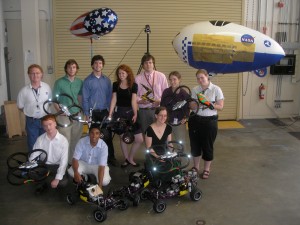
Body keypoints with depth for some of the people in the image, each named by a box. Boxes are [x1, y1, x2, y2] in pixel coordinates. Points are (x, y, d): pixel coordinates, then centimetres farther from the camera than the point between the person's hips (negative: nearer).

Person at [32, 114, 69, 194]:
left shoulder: (63, 140, -13)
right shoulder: (40, 139, -5)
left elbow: (63, 161, -16)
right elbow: (33, 157, -3)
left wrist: (57, 179, -24)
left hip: (56, 166, -2)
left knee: (63, 182, -28)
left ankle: (45, 181, 7)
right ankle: (43, 183, 6)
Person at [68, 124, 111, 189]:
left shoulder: (103, 146, -26)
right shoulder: (82, 141, -23)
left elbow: (101, 166, -28)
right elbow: (75, 159, -22)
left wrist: (100, 184, -38)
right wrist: (76, 172, -44)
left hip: (97, 165, -1)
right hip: (83, 163, 1)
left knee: (105, 181, -28)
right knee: (71, 171, -28)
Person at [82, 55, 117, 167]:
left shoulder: (107, 80, 5)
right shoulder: (87, 81, -4)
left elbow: (109, 96, 6)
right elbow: (85, 99, -4)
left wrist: (110, 110, 1)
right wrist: (87, 114, -8)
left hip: (104, 112, 2)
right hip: (93, 112, -2)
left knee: (108, 135, 5)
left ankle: (111, 157, 16)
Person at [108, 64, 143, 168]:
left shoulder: (133, 85, -2)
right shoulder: (115, 85, 4)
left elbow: (133, 100, -8)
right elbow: (114, 100, 2)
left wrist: (135, 114, -20)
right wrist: (110, 114, -5)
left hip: (130, 112, -1)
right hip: (119, 113, 1)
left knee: (139, 139, -4)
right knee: (122, 137, 6)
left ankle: (130, 158, 16)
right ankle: (126, 159, 21)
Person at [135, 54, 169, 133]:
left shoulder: (161, 76, 5)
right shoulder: (138, 78, 4)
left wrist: (160, 100, -11)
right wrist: (141, 101, -15)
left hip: (158, 109, 0)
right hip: (143, 110, 0)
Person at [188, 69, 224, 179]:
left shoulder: (216, 89, -5)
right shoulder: (194, 89, 5)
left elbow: (220, 106, -7)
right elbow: (191, 106, 3)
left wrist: (209, 104, -22)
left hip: (210, 121, -3)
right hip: (195, 120, 3)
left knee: (208, 145, 5)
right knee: (195, 144, 11)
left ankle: (206, 169, 23)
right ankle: (196, 167, 30)